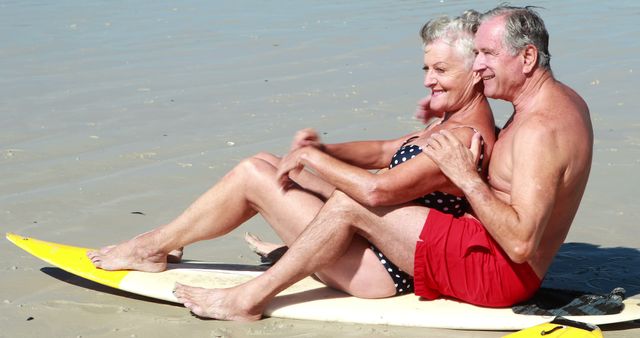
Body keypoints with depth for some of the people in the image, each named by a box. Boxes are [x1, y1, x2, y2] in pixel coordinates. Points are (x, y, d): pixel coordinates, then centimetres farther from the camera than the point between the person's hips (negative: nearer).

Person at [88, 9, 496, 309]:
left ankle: (153, 247, 9)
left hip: (378, 272, -10)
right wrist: (323, 149, -1)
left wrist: (311, 157, -17)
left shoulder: (466, 139, -22)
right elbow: (383, 153, 17)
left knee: (252, 175, -8)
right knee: (264, 163, 11)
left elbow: (377, 190, -31)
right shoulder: (454, 122, 10)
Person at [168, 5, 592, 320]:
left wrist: (466, 177, -25)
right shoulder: (561, 98, 8)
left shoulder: (541, 129, -25)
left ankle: (250, 298, -3)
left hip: (499, 273, -11)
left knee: (350, 203, -12)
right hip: (500, 262, 11)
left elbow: (521, 243, -30)